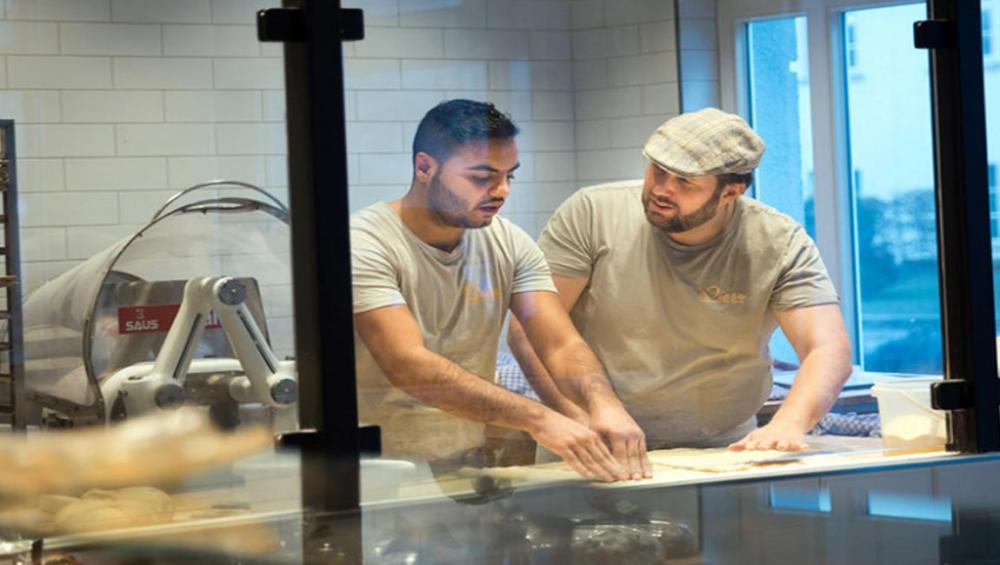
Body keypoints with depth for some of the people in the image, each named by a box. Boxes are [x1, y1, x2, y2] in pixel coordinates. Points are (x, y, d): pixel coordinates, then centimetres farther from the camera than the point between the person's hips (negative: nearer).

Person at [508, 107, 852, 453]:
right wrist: (582, 418, -17)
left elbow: (829, 351, -9)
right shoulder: (591, 214, -3)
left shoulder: (780, 245, -2)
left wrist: (787, 425, -28)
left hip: (721, 451, 1)